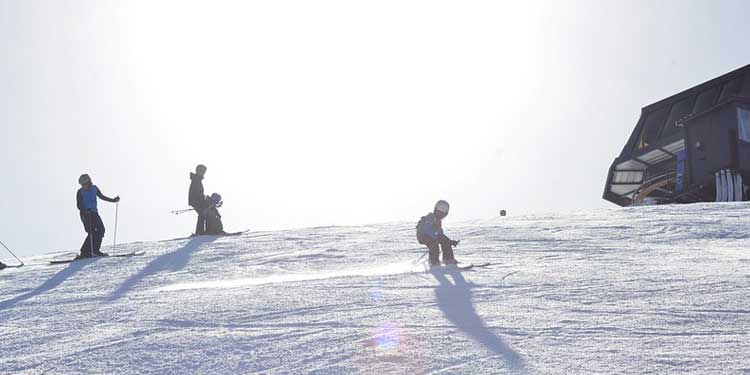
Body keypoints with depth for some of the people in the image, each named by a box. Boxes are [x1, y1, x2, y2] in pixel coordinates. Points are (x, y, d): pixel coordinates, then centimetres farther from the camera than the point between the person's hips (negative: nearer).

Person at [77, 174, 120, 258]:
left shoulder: (94, 188, 4)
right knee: (92, 233, -15)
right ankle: (85, 252, -7)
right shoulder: (80, 192, -10)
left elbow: (102, 197, 18)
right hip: (86, 215, -6)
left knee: (101, 230, -6)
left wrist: (113, 200, 15)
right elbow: (79, 206, -12)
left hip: (94, 213, 6)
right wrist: (85, 211, -30)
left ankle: (94, 251, 3)